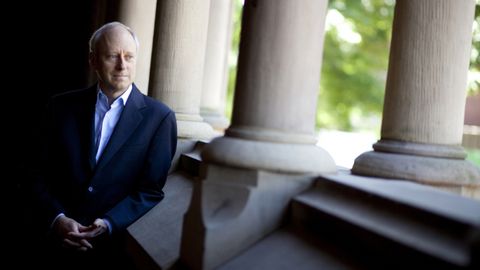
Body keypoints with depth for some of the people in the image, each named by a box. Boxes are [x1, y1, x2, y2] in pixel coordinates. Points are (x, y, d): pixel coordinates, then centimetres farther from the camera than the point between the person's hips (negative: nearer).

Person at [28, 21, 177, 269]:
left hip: (119, 247, -2)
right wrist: (57, 220, -16)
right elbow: (41, 176, 1)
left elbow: (151, 190, -8)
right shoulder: (62, 107, 2)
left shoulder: (159, 117, -6)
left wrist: (108, 225, -20)